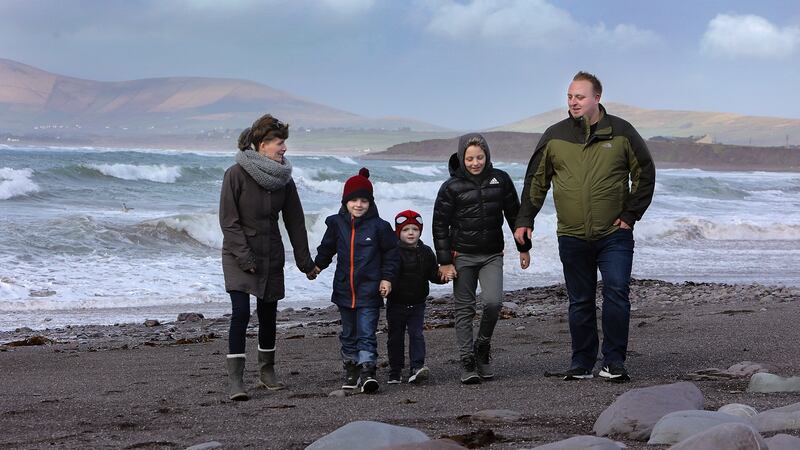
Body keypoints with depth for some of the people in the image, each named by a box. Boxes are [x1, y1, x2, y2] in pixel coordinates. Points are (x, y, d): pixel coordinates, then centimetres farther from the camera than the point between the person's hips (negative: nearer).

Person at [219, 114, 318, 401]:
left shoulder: (283, 178, 3)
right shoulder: (236, 174, -12)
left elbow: (294, 221, 7)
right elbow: (228, 221, -13)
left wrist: (304, 260, 7)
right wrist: (245, 257, -19)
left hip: (271, 256, 5)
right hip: (239, 255, -5)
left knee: (268, 314, 9)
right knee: (241, 312, -14)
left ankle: (267, 372, 25)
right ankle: (236, 380, -12)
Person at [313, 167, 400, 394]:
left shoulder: (378, 226, -6)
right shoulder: (337, 223, 3)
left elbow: (391, 253, 1)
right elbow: (327, 247, 18)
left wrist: (387, 277, -5)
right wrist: (317, 265, 8)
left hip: (369, 290, -4)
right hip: (344, 289, 4)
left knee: (366, 333, -9)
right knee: (348, 334, 14)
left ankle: (367, 371, -12)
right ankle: (351, 369, 25)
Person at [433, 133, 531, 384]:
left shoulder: (500, 180, 2)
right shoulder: (452, 187, -5)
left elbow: (514, 214, 13)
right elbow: (440, 226, -2)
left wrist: (523, 248, 14)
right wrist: (445, 262, -6)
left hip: (492, 255, 1)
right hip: (463, 255, -1)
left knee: (493, 302, -14)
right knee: (464, 309, -1)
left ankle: (483, 347, 11)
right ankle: (467, 362, 4)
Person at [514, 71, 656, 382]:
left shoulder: (621, 132, 0)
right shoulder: (555, 136, 4)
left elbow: (645, 173, 7)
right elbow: (536, 180, 11)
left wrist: (631, 214, 1)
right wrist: (524, 220, 6)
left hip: (615, 235, -2)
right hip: (572, 237, 2)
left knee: (616, 293, -13)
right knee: (580, 303, 8)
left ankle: (613, 362, -5)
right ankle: (581, 364, 16)